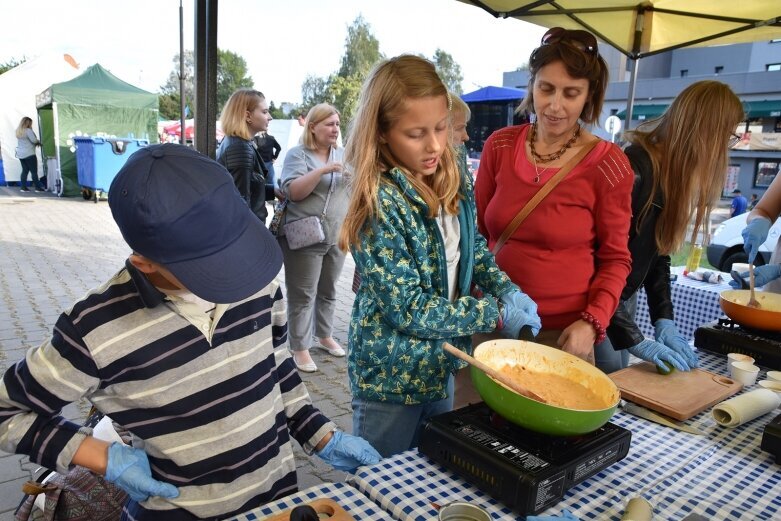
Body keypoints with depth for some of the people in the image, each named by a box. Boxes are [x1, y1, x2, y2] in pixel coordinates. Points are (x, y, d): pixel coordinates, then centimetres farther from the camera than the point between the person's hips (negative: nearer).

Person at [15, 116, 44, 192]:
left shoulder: (18, 131, 12)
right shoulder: (28, 131, -13)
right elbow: (34, 140, -17)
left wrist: (36, 142, 8)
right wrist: (38, 142, 4)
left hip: (20, 154, 8)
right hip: (29, 154, -8)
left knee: (25, 170, 11)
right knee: (34, 171, -3)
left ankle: (23, 187, 10)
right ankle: (37, 187, -1)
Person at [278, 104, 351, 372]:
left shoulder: (342, 154, 11)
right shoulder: (297, 154, -5)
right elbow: (292, 191, -17)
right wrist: (323, 169, -25)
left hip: (337, 236, 6)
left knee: (328, 291, 17)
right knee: (302, 295, 0)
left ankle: (326, 335, 33)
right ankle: (299, 348, 11)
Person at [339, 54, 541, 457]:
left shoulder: (455, 182, -4)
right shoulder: (379, 204, -25)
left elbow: (472, 246, 9)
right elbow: (408, 308, -25)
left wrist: (507, 290, -9)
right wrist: (496, 313, -19)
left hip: (442, 364, 6)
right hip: (393, 375, -6)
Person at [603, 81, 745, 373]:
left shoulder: (673, 176, 6)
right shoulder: (634, 171, -23)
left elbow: (658, 252, 7)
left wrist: (664, 319, -3)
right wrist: (635, 340, -24)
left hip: (624, 298, 9)